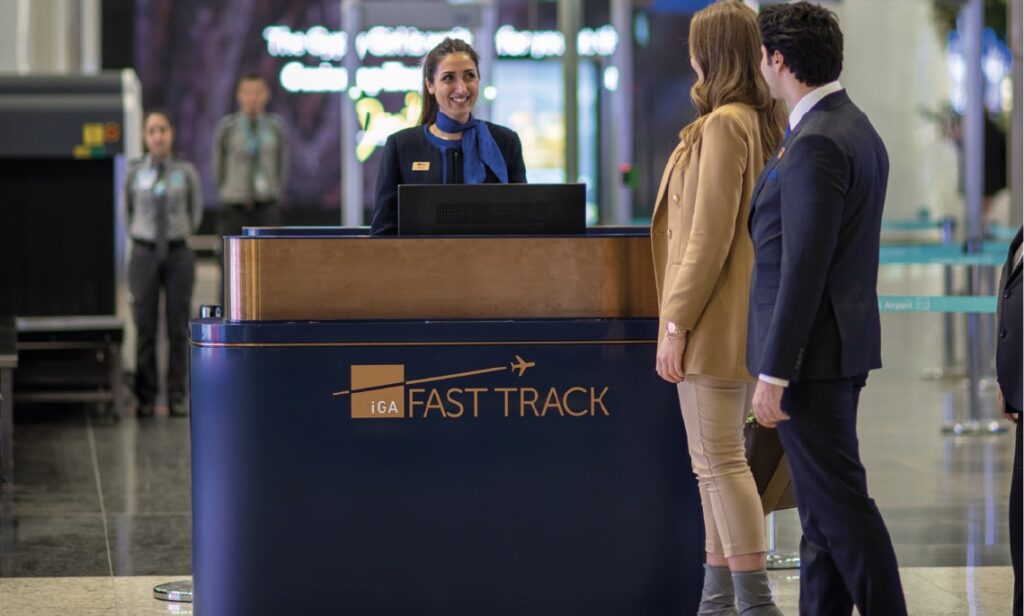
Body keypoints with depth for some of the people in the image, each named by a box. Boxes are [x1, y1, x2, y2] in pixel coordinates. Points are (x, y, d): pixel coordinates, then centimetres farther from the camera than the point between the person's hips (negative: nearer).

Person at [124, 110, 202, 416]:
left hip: (178, 254, 0)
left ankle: (177, 396, 8)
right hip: (144, 255, 0)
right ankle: (145, 398, 7)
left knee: (178, 327, 2)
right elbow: (125, 210, 14)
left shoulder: (186, 172, 0)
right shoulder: (133, 173, -1)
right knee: (145, 328, 2)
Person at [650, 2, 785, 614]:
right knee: (719, 461, 13)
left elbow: (710, 236, -19)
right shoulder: (764, 123, 13)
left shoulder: (722, 125, -15)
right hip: (748, 321, 10)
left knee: (720, 462, -8)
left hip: (716, 322, -10)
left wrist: (676, 323, -16)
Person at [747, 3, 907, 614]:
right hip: (843, 348, 10)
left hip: (812, 353, -10)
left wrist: (774, 372, -20)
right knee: (822, 504, 13)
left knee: (839, 502, -6)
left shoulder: (815, 145, -19)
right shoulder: (860, 131, 13)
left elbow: (803, 267, -22)